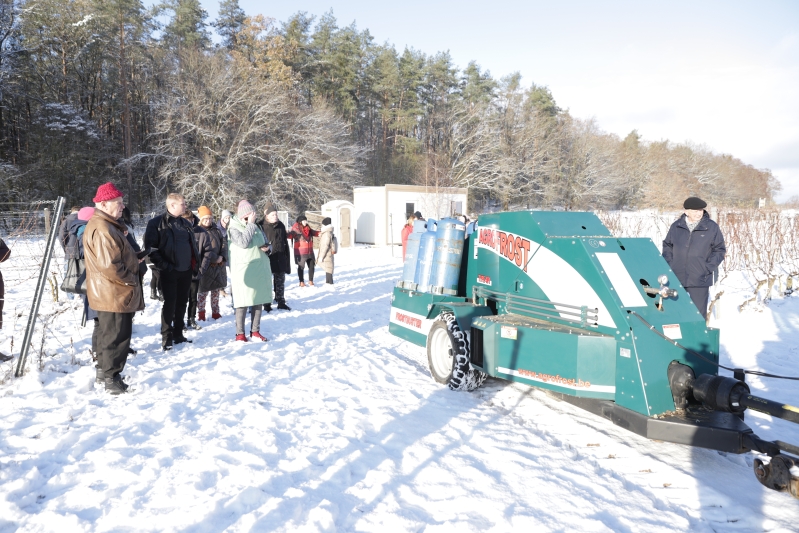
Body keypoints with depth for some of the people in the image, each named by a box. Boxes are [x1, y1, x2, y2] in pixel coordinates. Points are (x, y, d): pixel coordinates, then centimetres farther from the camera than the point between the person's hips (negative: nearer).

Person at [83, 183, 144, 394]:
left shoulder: (103, 225, 15)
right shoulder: (103, 229, -21)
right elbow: (109, 266, -27)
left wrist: (133, 259, 10)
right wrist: (131, 279, -14)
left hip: (109, 294, 11)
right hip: (114, 295, -11)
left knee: (108, 335, 19)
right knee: (117, 336, -4)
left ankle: (105, 371, 31)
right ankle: (113, 379, 3)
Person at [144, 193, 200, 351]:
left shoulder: (185, 223, 15)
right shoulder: (157, 223, -6)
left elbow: (193, 245, 22)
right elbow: (150, 246, -11)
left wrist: (195, 264, 12)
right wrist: (162, 264, -15)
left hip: (186, 271, 6)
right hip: (169, 272, -6)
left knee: (181, 303, 12)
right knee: (170, 304, -3)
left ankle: (178, 334, 22)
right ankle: (166, 337, 7)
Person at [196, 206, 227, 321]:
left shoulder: (216, 230, 11)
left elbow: (224, 243, 5)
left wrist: (222, 256, -11)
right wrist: (215, 258, -15)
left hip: (219, 264, 5)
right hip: (205, 266, -5)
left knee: (216, 290, 12)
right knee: (203, 291, 1)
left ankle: (215, 313, 21)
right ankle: (201, 314, 12)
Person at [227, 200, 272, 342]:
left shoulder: (257, 227, 14)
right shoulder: (234, 228, -4)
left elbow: (266, 242, 23)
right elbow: (243, 242, -21)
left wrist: (267, 247, -1)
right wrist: (250, 224, -15)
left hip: (260, 269, 6)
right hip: (243, 270, -6)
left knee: (259, 300, 9)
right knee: (243, 302, -4)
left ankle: (255, 331, 20)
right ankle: (240, 333, 6)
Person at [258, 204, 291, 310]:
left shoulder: (280, 225, 8)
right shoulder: (261, 226, -9)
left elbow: (285, 242, 14)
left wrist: (286, 257, 13)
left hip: (280, 259, 5)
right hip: (267, 259, -5)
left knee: (280, 281, 12)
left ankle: (281, 302, 22)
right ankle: (267, 304, 12)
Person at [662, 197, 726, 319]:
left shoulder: (712, 227, -1)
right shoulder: (676, 226, 4)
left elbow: (720, 250, 2)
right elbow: (667, 246, 15)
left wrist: (708, 268, -7)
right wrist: (669, 265, 3)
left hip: (699, 281, -2)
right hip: (676, 278, 3)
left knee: (699, 314, 1)